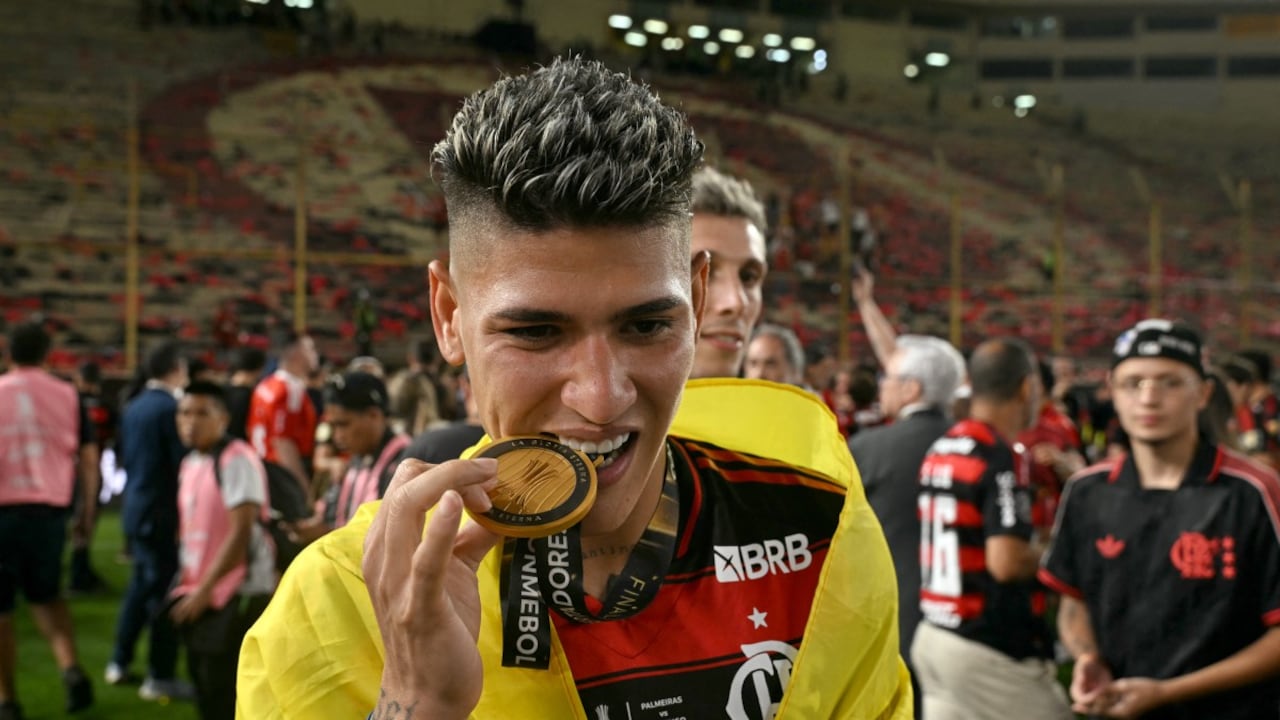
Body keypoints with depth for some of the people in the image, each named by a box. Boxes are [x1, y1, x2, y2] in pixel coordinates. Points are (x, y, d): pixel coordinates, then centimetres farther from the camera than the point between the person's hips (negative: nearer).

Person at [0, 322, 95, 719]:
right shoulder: (67, 395, 2)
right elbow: (86, 459, 2)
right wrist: (88, 508, 12)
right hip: (50, 508, 3)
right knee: (46, 595, 22)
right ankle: (71, 668, 2)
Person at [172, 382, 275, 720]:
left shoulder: (237, 460, -14)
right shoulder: (190, 463, 12)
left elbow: (241, 533, -19)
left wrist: (205, 588, -17)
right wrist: (189, 584, 10)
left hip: (238, 592, -8)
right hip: (201, 594, 8)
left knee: (225, 692, -7)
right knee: (206, 683, 13)